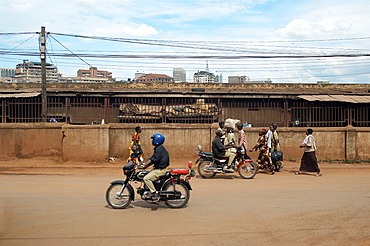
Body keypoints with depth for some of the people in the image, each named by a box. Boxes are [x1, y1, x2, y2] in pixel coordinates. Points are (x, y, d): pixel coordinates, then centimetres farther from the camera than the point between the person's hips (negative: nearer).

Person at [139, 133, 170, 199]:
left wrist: (144, 166, -21)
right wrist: (145, 165, 12)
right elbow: (152, 160, 18)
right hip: (158, 168, 11)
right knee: (146, 175, 16)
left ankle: (154, 193, -15)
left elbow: (152, 160, -24)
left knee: (146, 178, -19)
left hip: (160, 170, -11)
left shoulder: (159, 149, -18)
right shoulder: (158, 148, 15)